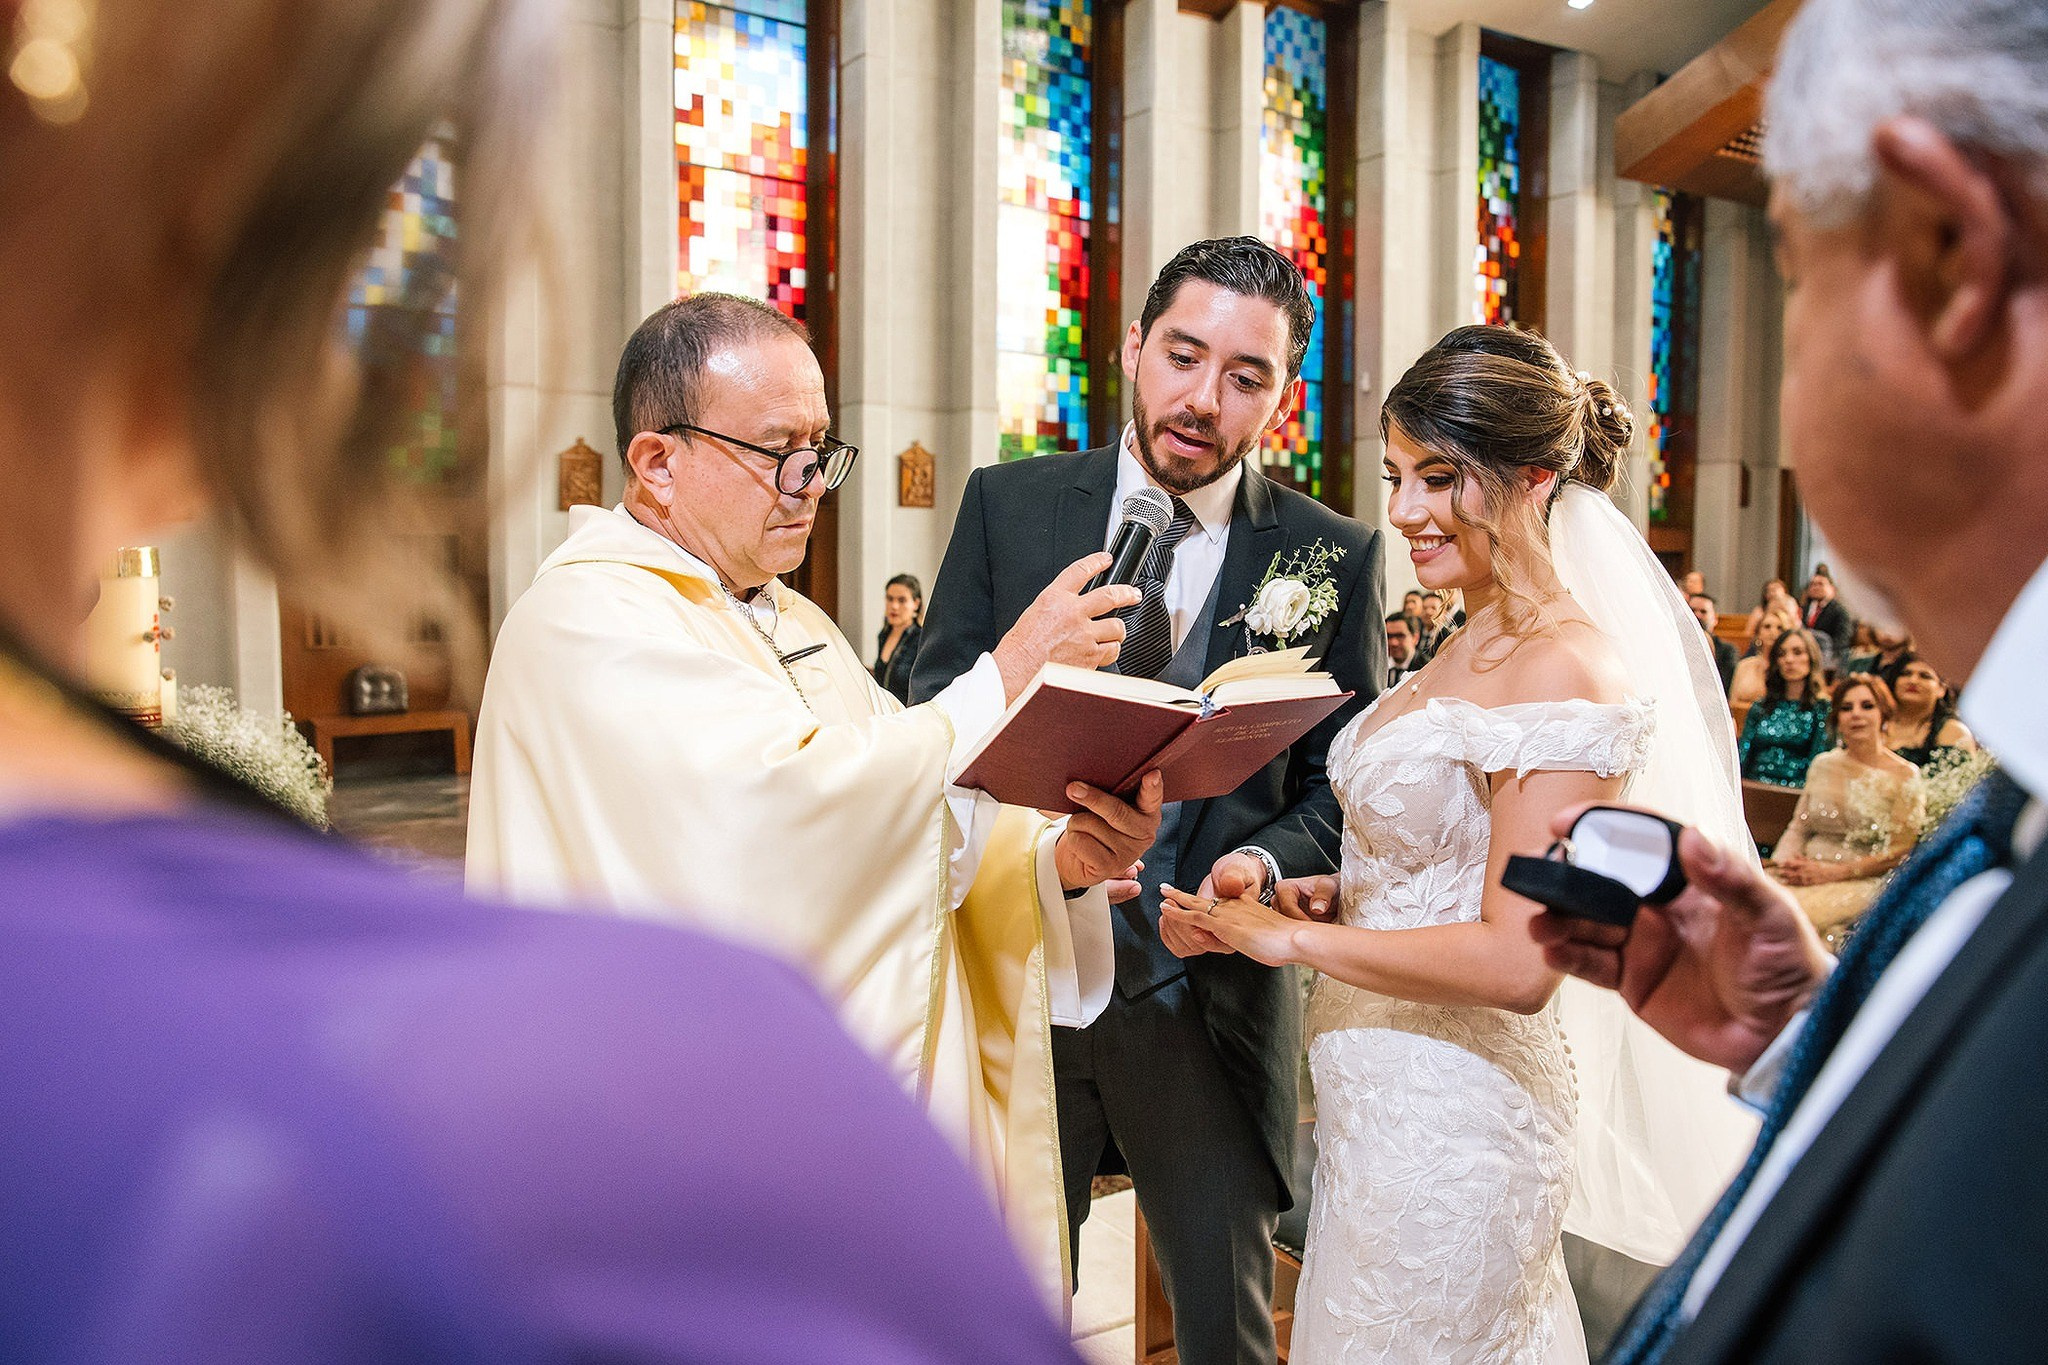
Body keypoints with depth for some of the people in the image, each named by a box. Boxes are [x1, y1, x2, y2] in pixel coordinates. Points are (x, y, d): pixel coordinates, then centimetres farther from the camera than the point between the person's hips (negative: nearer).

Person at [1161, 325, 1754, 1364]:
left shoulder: (1564, 670, -21)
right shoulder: (1471, 646, 7)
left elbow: (1517, 962, -24)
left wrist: (1293, 938, -18)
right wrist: (1332, 891, -1)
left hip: (1449, 1114, -8)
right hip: (1382, 1091, 9)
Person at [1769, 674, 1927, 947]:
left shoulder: (1905, 777, 0)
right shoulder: (1823, 764, 15)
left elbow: (1898, 853, -6)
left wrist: (1833, 872, -14)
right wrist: (1785, 863, -5)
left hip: (1862, 883, -5)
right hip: (1806, 871, 5)